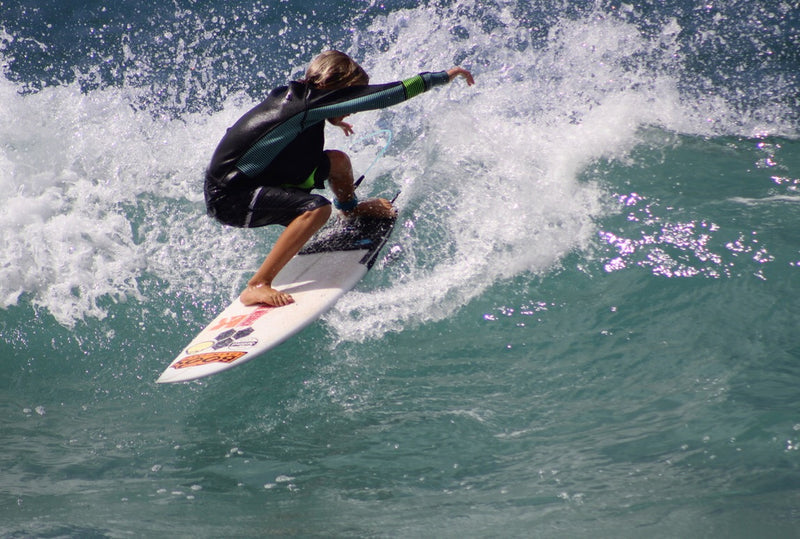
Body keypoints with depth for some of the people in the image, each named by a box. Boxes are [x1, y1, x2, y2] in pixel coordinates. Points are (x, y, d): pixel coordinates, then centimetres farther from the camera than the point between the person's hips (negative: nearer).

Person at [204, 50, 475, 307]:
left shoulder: (294, 95, 2)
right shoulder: (309, 102, -24)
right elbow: (384, 95, -25)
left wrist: (329, 119, 42)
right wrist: (442, 77, -18)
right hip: (228, 197, -9)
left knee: (337, 162, 12)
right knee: (317, 209, -28)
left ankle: (351, 209, 46)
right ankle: (257, 286, -27)